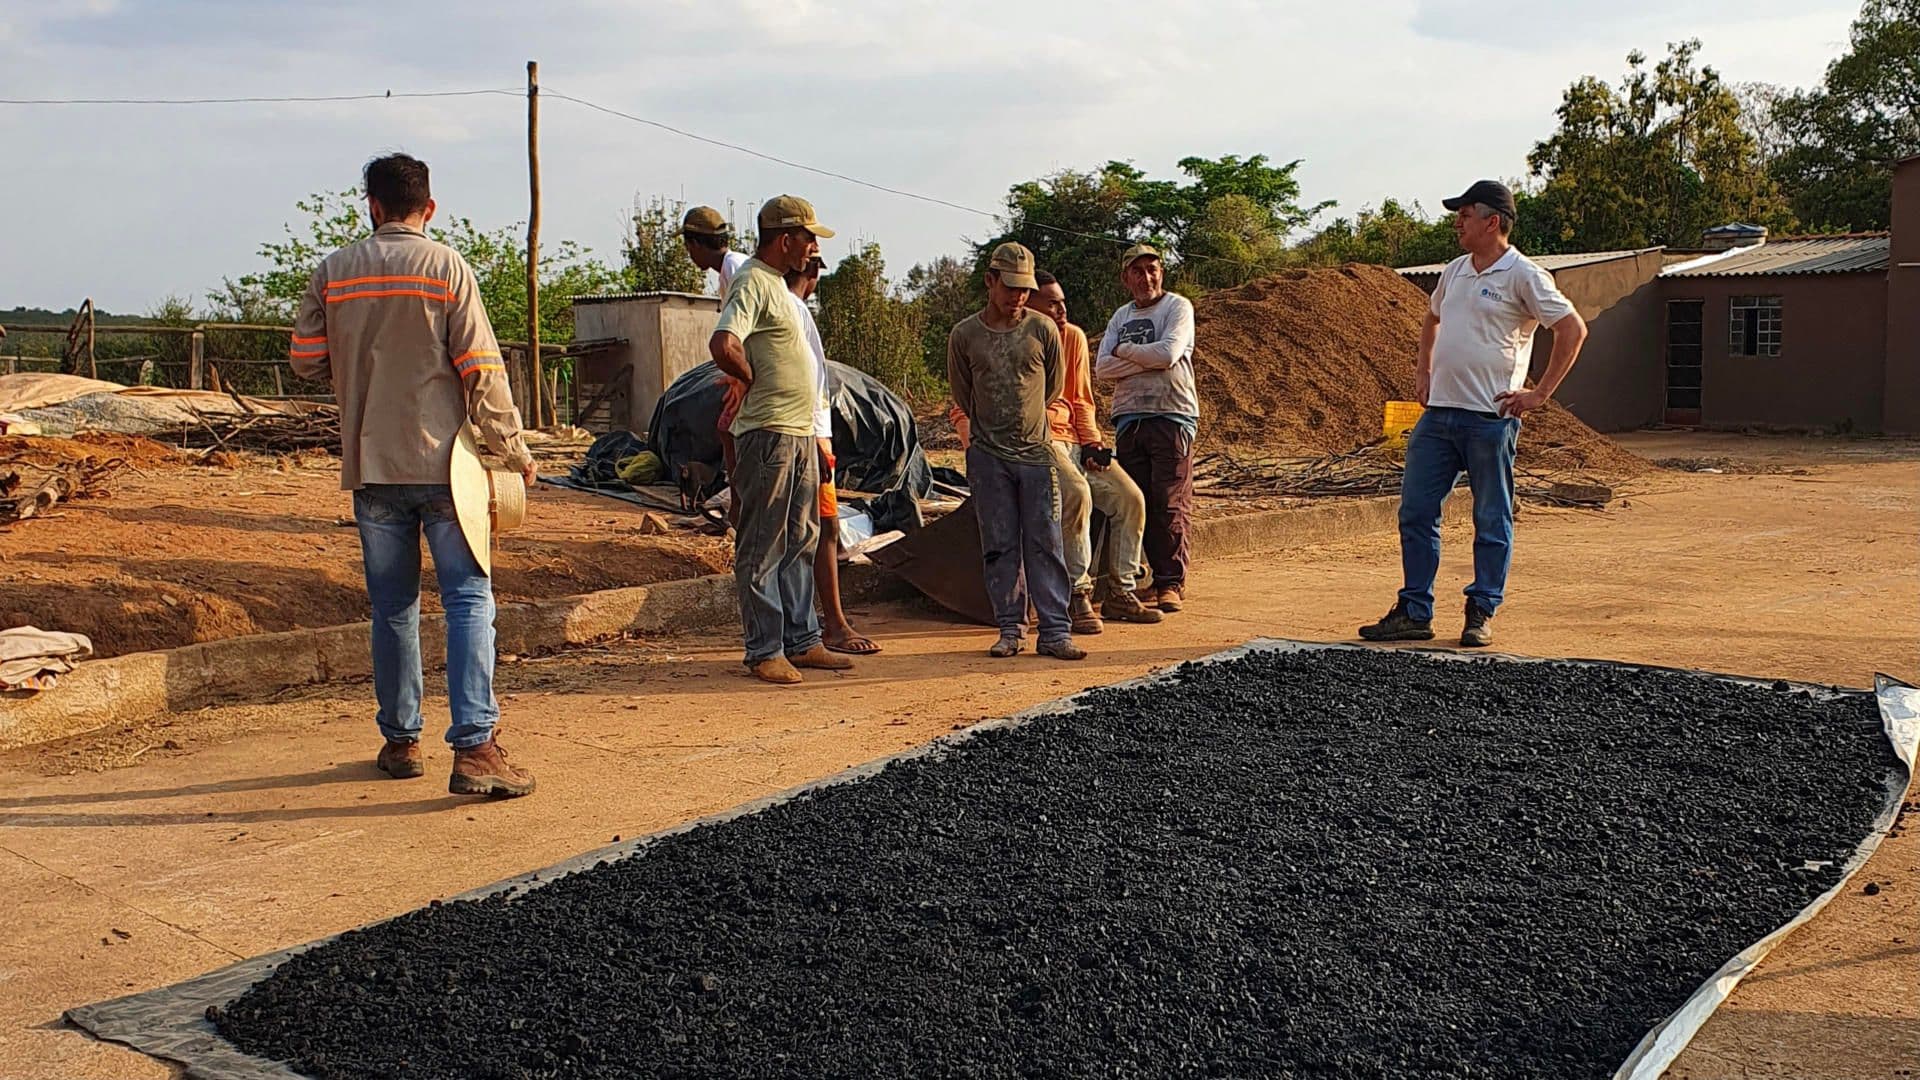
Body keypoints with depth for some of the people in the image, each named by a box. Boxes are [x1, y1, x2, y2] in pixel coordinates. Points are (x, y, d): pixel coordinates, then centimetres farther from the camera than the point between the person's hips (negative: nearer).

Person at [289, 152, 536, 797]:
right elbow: (480, 371, -7)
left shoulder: (335, 272, 4)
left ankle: (401, 741, 20)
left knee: (393, 607, 13)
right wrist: (513, 450, 2)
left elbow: (304, 362, 7)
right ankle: (474, 747, -12)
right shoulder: (447, 268, -4)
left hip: (370, 464, 3)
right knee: (468, 600, -3)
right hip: (441, 460, -3)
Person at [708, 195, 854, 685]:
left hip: (800, 433, 10)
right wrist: (757, 382, -10)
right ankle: (764, 652, 2)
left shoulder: (777, 284, 18)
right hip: (767, 433, -10)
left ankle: (801, 641, 21)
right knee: (762, 548, -3)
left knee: (800, 543, 14)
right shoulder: (752, 283, -13)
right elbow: (723, 345, -28)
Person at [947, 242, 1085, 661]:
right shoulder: (964, 335, 0)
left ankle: (1055, 632, 2)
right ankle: (1011, 629, 12)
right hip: (987, 456, 0)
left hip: (1036, 452, 0)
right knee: (999, 545, 4)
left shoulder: (1042, 329, 0)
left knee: (1045, 544, -1)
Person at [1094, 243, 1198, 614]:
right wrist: (1146, 359, -9)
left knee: (1170, 504, -8)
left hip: (1171, 416, -5)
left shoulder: (1178, 307, 1)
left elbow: (1168, 353, -16)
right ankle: (1157, 578, 11)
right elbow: (1102, 368, 4)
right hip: (1129, 418, 5)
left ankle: (1172, 583, -2)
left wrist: (1124, 351, -2)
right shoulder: (1121, 316, 17)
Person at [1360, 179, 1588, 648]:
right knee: (1415, 513, 6)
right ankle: (1414, 613, 13)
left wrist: (1540, 393, -11)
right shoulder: (1454, 271, 14)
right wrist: (1423, 371, 21)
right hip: (1438, 414, 7)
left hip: (1491, 418, -7)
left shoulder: (1522, 275, -7)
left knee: (1491, 521, 4)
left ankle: (1482, 614, 13)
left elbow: (1573, 329, -9)